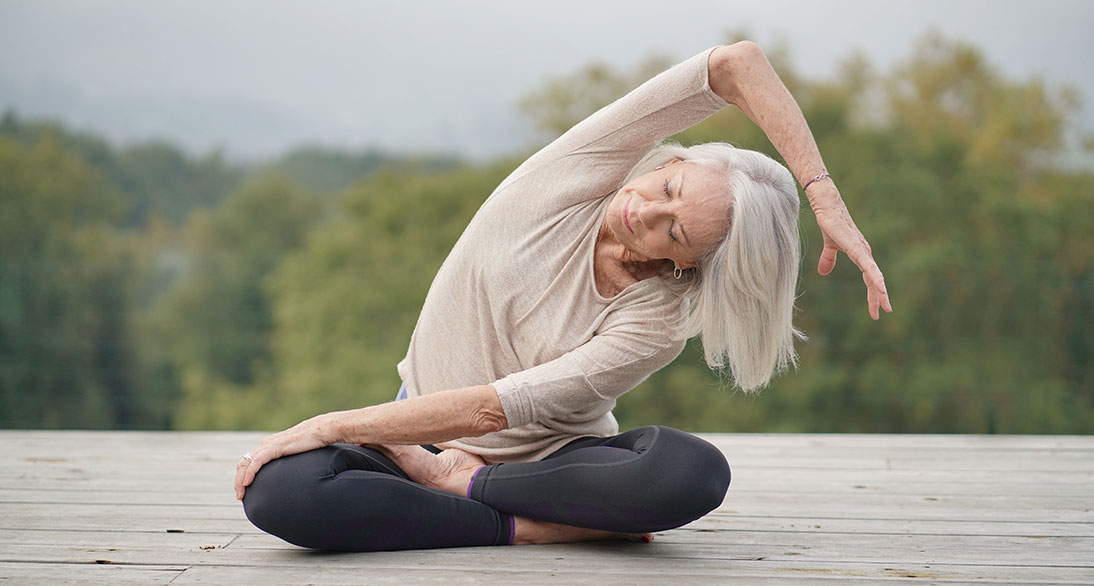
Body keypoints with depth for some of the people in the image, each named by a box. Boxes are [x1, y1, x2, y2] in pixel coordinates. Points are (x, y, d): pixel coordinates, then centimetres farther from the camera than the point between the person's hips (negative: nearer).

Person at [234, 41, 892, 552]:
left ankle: (458, 482, -17)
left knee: (697, 473, -34)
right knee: (277, 489, -30)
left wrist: (330, 425, -26)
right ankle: (536, 528, -21)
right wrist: (824, 193, -30)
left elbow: (494, 408, -26)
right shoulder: (583, 168, -16)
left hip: (553, 457, -1)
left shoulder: (658, 319, -20)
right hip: (422, 439, 2)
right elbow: (737, 64, -26)